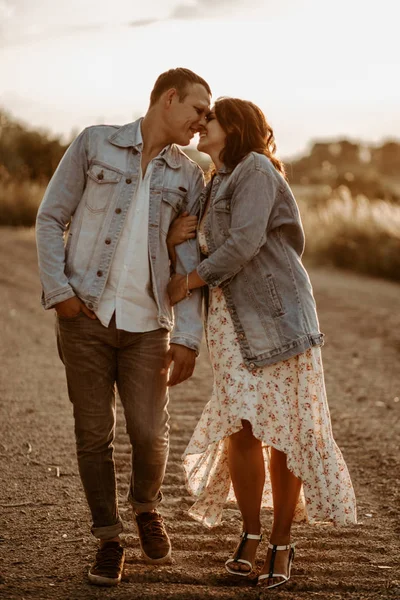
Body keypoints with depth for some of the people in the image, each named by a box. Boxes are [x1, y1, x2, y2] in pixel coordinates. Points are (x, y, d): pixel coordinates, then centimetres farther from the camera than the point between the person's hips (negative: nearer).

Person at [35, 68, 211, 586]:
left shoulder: (188, 176, 9)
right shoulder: (95, 144, 4)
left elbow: (189, 262, 5)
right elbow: (51, 218, 4)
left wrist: (188, 336, -4)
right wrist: (58, 290, -7)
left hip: (148, 324, 1)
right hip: (85, 315, -1)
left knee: (150, 432, -5)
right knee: (94, 435, 4)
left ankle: (147, 508, 27)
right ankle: (109, 540, 21)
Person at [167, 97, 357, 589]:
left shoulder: (256, 169, -4)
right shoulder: (213, 187, 22)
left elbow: (245, 243, -16)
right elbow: (207, 258, 19)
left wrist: (189, 282, -7)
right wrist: (175, 241, -2)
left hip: (276, 312, -6)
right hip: (228, 318, 6)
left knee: (285, 429, -1)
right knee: (242, 428, -5)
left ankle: (281, 544, 10)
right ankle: (249, 533, 11)